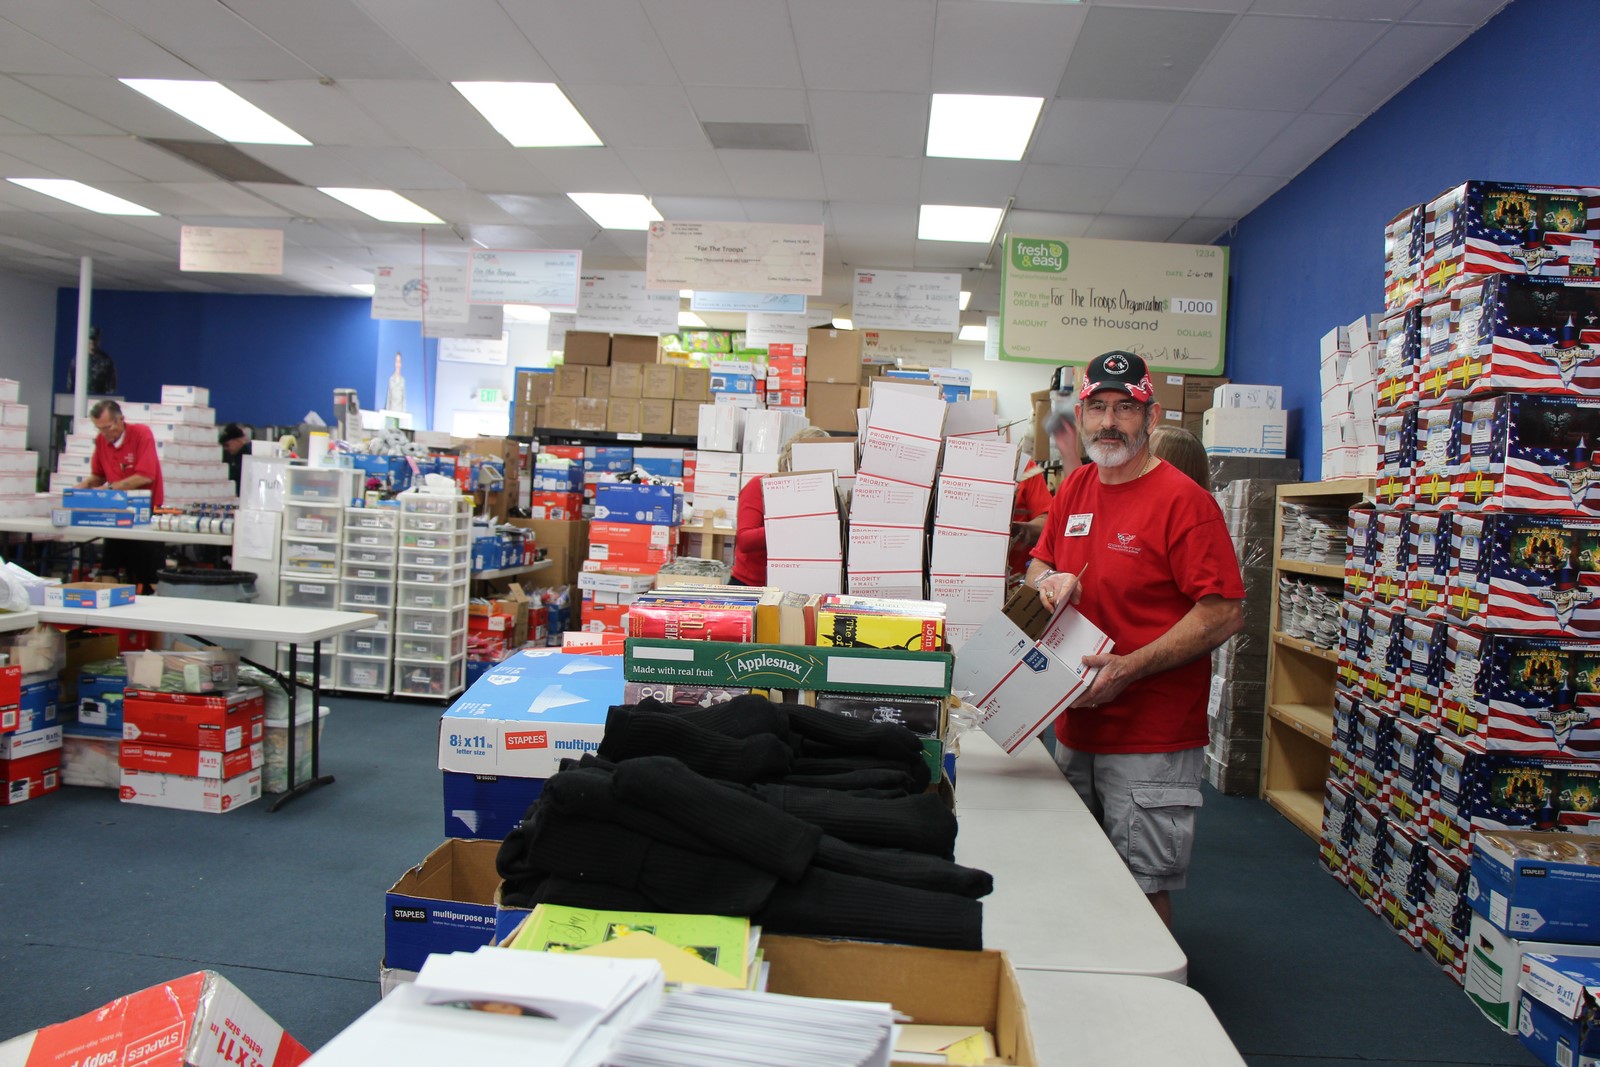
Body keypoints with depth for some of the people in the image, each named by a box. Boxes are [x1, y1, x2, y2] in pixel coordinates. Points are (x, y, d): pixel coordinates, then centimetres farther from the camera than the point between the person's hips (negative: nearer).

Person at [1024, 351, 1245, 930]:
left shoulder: (1182, 500, -13)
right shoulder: (1074, 488, 9)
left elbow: (1225, 613, -17)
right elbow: (1038, 564, 21)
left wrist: (1130, 668, -23)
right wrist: (1050, 580, -3)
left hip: (1152, 740, -7)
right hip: (1074, 728, 7)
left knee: (1142, 892, 1)